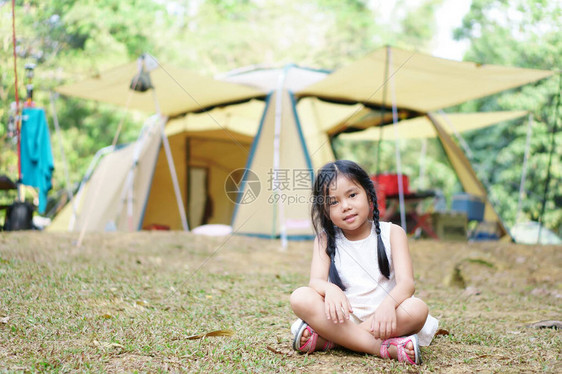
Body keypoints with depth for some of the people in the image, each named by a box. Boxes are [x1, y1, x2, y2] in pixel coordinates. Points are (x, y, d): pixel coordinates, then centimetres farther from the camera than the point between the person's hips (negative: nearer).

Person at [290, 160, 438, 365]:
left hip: (383, 317, -1)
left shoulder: (392, 233, 1)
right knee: (300, 298, -26)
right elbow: (316, 281, -10)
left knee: (417, 309, -32)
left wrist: (388, 303, -36)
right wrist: (329, 289, -36)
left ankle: (325, 339, -28)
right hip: (343, 318, 1)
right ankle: (383, 348, -31)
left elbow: (406, 282, -13)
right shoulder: (325, 240, 5)